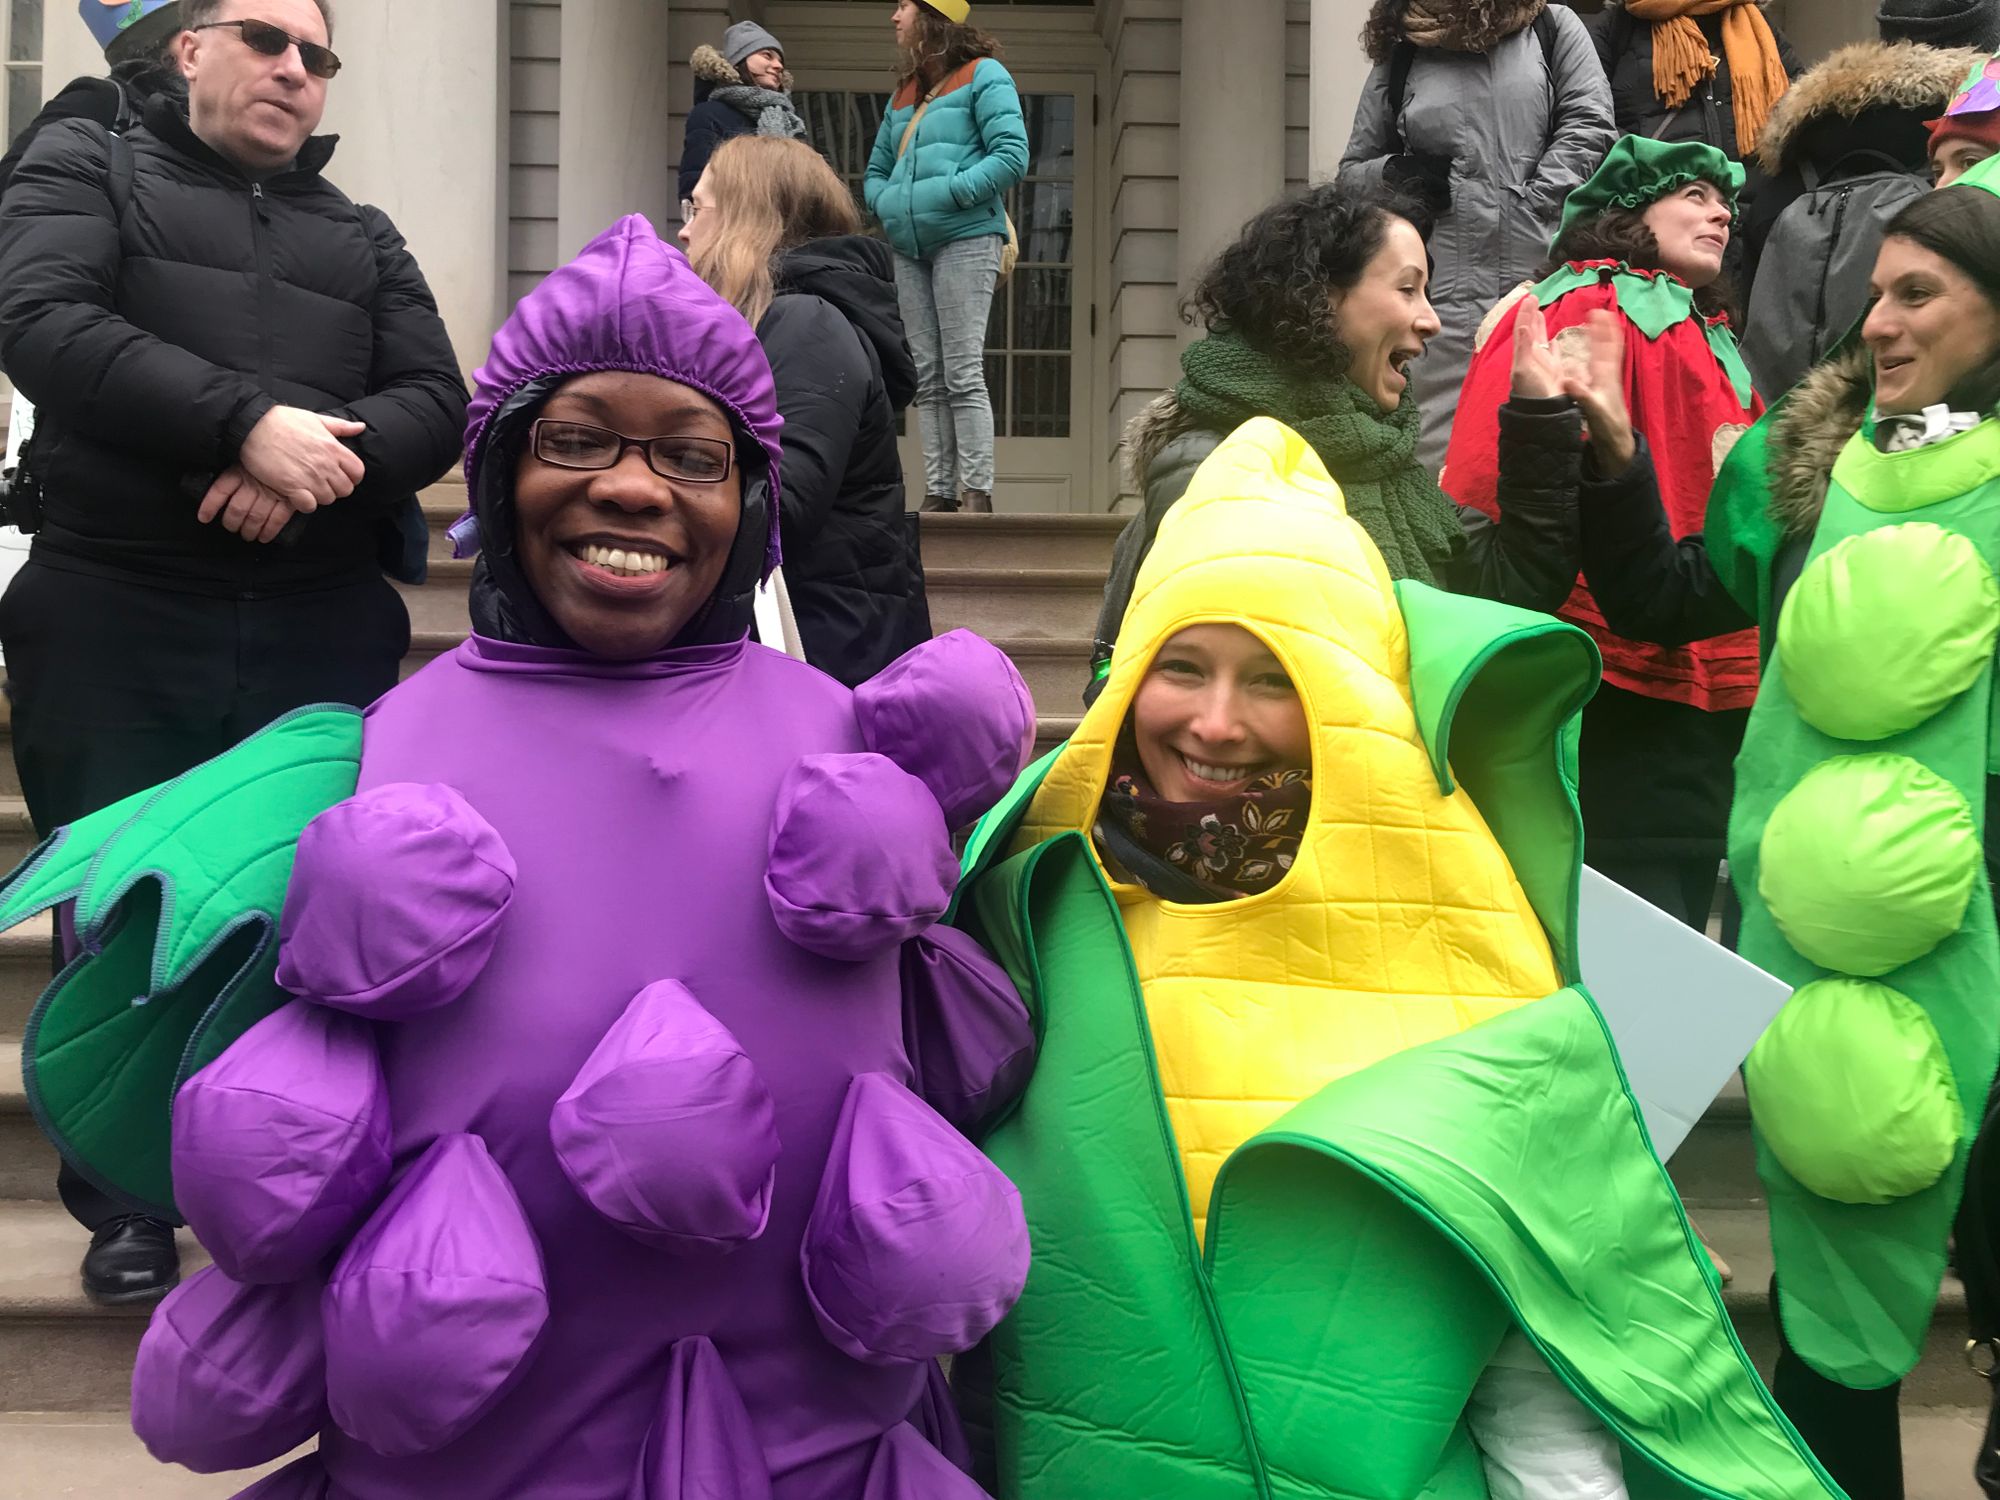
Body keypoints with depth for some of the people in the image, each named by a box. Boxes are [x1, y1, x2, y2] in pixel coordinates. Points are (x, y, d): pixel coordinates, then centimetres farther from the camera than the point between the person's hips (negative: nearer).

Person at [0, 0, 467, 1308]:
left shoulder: (363, 238, 17)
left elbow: (438, 403, 4)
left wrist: (318, 460, -17)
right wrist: (247, 421, -22)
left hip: (325, 632, 3)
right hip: (116, 623, -2)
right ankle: (129, 1203, 23)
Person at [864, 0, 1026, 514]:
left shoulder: (984, 76, 1)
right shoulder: (903, 92, 22)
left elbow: (1012, 156, -10)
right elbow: (875, 172, 27)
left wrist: (947, 194, -15)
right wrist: (888, 204, 4)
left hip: (965, 240, -7)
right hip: (909, 248, 7)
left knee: (963, 375, -11)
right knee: (928, 379, 4)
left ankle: (977, 492, -9)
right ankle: (940, 492, 6)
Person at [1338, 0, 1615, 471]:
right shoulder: (1398, 58, 16)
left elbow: (1589, 125, 4)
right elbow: (1352, 172, 22)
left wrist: (1531, 203, -7)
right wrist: (1394, 172, 0)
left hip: (1546, 285, -1)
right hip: (1442, 291, 1)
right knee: (1440, 450, -4)